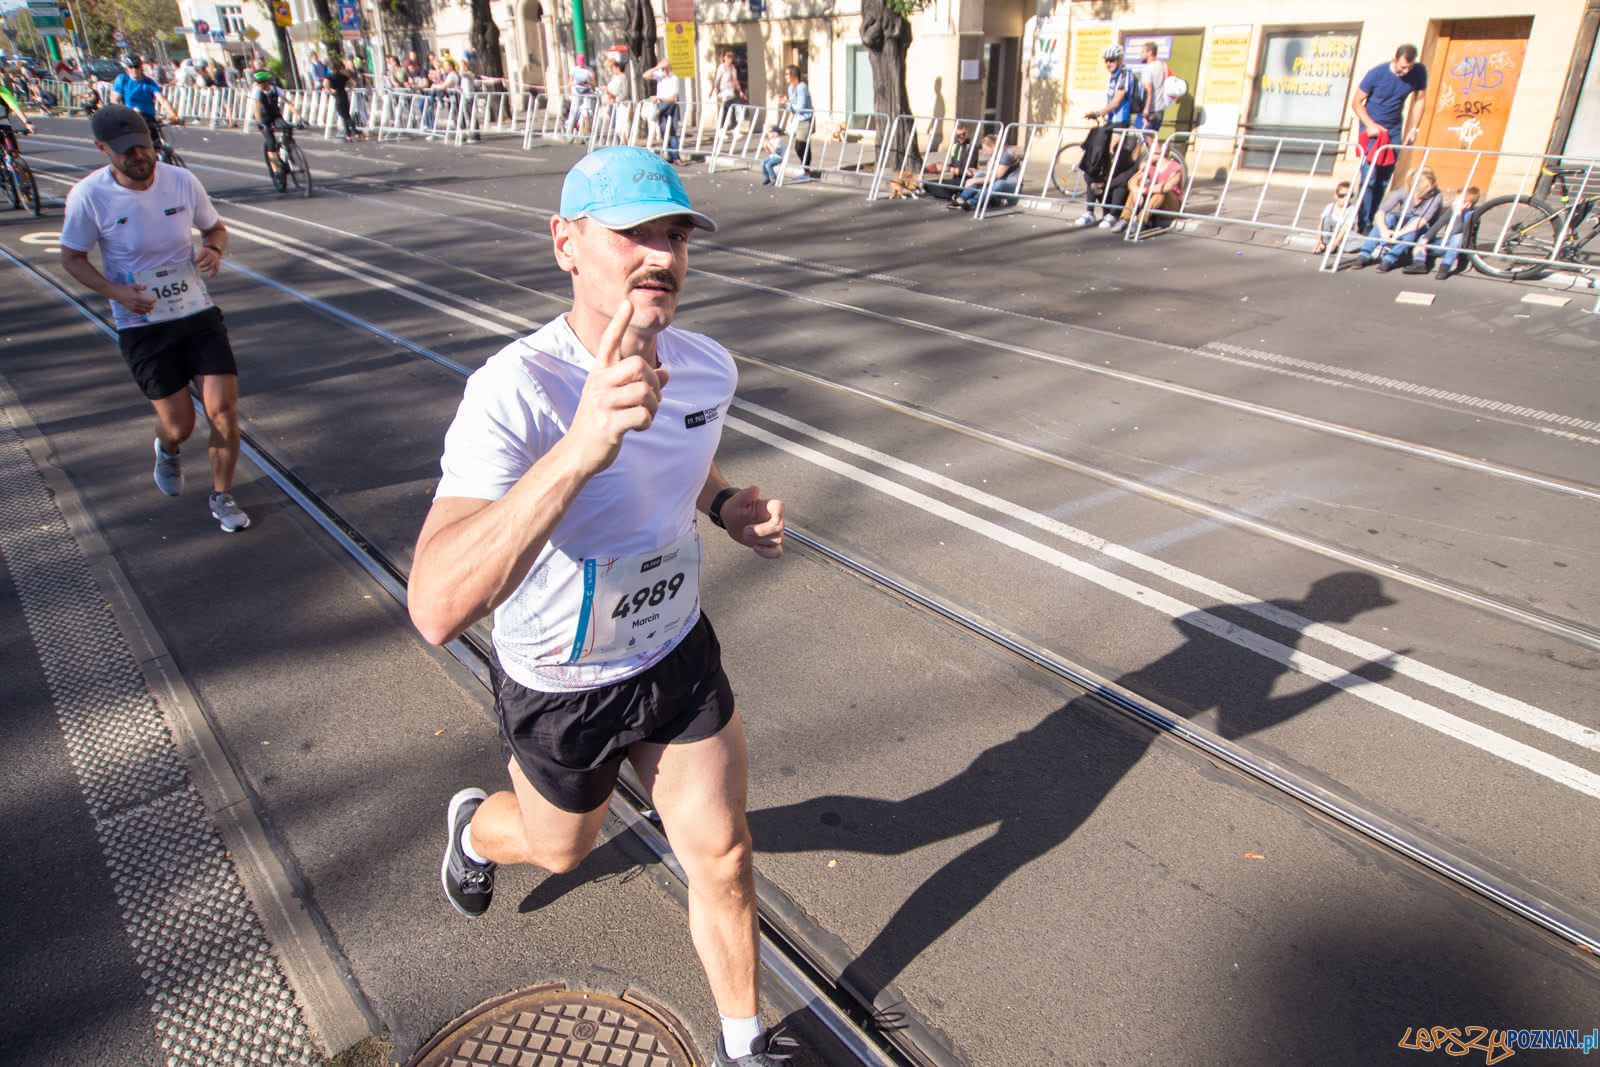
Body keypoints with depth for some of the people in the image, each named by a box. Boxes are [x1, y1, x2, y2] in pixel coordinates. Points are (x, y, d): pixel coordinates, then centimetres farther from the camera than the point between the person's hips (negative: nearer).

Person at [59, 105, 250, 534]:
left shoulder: (182, 181, -5)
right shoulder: (89, 196, -11)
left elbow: (215, 228, 12)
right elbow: (71, 257, 1)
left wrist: (213, 249, -12)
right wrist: (116, 292, -17)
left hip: (199, 313, 2)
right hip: (141, 325, -2)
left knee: (223, 410, -9)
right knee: (179, 427, -3)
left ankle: (222, 496, 15)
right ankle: (166, 450, 39)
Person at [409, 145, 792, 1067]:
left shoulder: (708, 367, -12)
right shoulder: (516, 393, -33)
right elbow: (438, 609, -46)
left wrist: (726, 504, -10)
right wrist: (580, 446, -59)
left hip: (680, 657, 4)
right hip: (560, 690, -3)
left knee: (723, 858, 9)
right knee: (560, 850, 23)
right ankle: (475, 826, 61)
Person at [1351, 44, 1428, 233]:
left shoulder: (1419, 72, -8)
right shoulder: (1376, 74, -17)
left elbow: (1420, 99, 5)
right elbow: (1356, 102, -8)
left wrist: (1414, 129, -1)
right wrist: (1370, 125, -18)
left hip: (1394, 129, 4)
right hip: (1372, 127, -4)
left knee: (1384, 180, 1)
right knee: (1369, 177, -13)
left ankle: (1372, 219, 7)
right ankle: (1363, 224, -11)